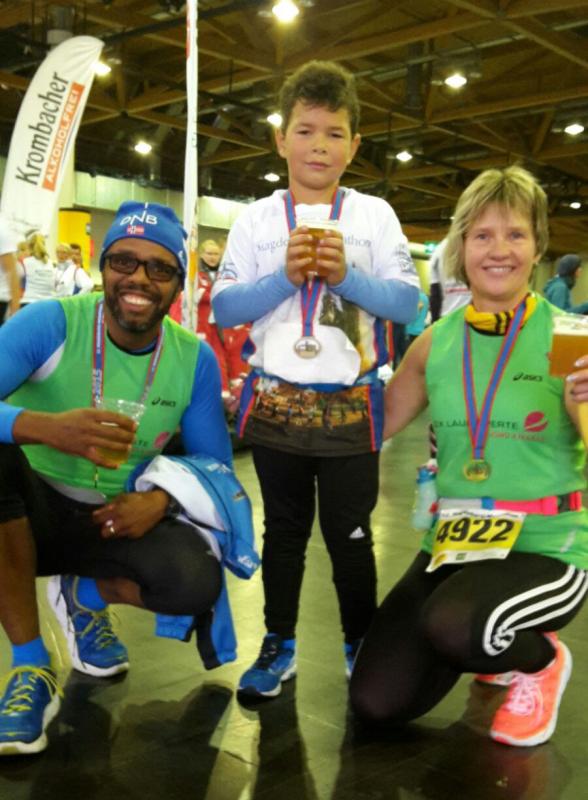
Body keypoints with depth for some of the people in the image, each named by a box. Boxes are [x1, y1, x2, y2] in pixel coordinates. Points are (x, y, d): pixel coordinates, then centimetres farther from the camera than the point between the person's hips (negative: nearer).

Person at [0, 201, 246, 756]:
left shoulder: (195, 359, -5)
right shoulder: (49, 324, -15)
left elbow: (214, 462, 2)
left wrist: (161, 499, -18)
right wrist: (48, 428, -46)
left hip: (119, 519, 2)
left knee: (197, 583, -27)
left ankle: (84, 596, 11)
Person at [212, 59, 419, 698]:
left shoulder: (374, 215, 3)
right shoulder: (257, 219, 4)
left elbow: (406, 302, -4)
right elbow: (223, 308, -3)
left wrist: (346, 275, -18)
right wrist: (285, 276, -15)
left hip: (350, 406, -1)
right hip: (275, 401, 1)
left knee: (349, 532, 6)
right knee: (284, 529, 14)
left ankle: (361, 645, 26)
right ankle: (279, 645, 29)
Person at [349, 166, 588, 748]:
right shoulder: (436, 342, 3)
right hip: (453, 540, 5)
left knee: (452, 625, -35)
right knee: (377, 702, -1)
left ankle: (541, 662, 2)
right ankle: (489, 647, 28)